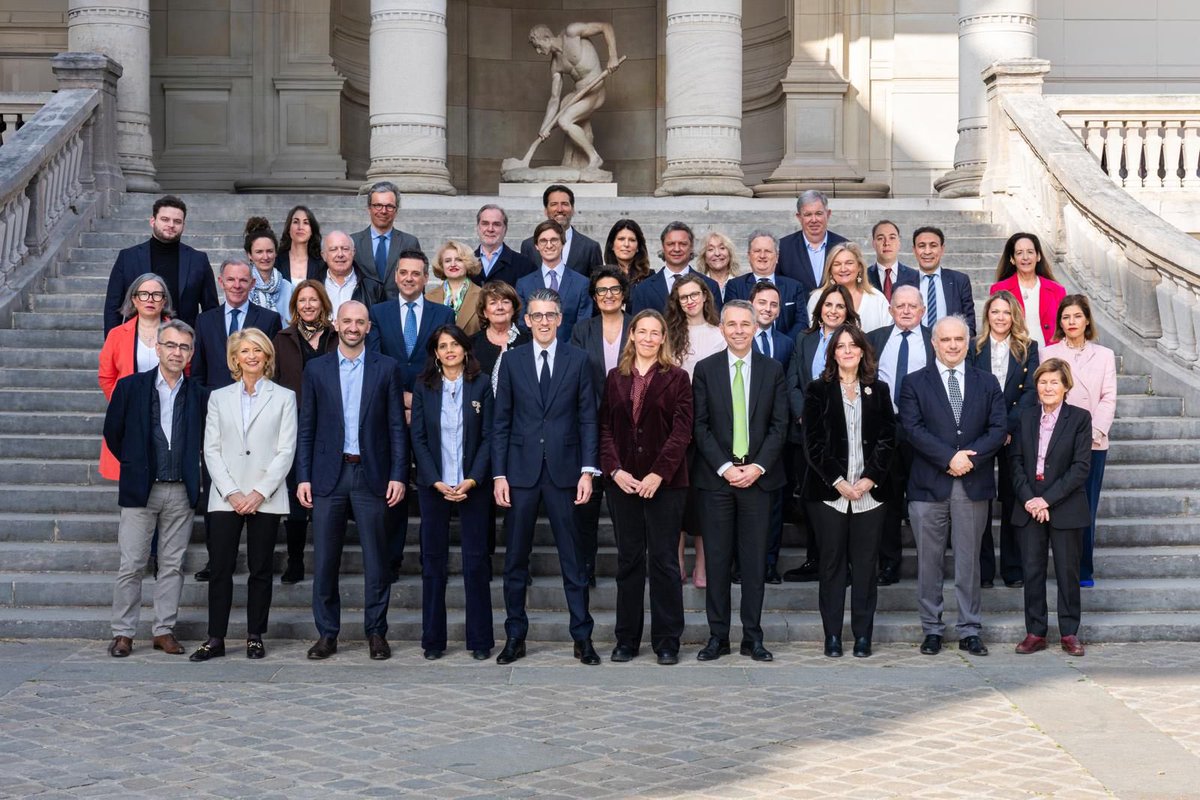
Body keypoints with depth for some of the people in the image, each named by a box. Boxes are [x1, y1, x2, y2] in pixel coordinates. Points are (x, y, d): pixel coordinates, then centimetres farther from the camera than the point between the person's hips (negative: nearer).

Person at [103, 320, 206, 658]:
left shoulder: (198, 393, 5)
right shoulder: (131, 386, 0)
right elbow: (112, 432, 8)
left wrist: (189, 464, 9)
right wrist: (133, 464, 9)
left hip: (181, 491, 2)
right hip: (140, 489, -2)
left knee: (173, 565, 6)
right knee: (131, 565, -1)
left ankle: (164, 630, 14)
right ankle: (123, 633, 7)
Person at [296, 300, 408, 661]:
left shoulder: (386, 368, 5)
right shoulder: (316, 369, 7)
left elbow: (397, 426, 4)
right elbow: (306, 428, 7)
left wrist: (398, 475, -3)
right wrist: (303, 477, 1)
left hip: (371, 474, -1)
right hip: (328, 475, 1)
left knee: (376, 559, 1)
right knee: (324, 560, 3)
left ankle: (376, 633, 11)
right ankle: (327, 634, 12)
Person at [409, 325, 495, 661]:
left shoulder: (481, 384, 2)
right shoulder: (423, 387, 5)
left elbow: (488, 436, -1)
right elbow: (419, 438, 2)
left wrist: (472, 480, -11)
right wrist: (437, 482, -8)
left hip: (473, 485, -1)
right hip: (433, 485, 1)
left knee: (476, 561, 1)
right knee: (433, 562, 4)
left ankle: (480, 639, 8)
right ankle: (433, 639, 12)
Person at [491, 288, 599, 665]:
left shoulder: (577, 361, 4)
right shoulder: (512, 361, 5)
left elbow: (587, 419, 3)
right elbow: (501, 422, 5)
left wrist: (587, 471, -5)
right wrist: (499, 474, -1)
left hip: (563, 471, -1)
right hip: (521, 471, 1)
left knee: (573, 559, 3)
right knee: (515, 560, 6)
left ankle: (582, 637, 9)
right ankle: (515, 637, 15)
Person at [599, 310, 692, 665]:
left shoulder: (677, 378, 1)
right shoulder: (615, 378, 10)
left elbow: (681, 431, -6)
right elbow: (605, 427, 6)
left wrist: (659, 474, -14)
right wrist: (615, 469, -8)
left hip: (665, 482, -3)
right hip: (623, 481, 3)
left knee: (663, 560, 0)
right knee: (629, 560, 8)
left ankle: (667, 641, 7)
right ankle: (627, 639, 15)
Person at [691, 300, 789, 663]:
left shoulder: (772, 370, 6)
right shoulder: (705, 369, 4)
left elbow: (779, 424, 3)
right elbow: (700, 425, 0)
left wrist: (757, 466, -9)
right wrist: (725, 467, -9)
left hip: (758, 475, 0)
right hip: (717, 477, 0)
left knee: (755, 558, 3)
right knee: (717, 558, 2)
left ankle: (753, 636, 9)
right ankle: (718, 635, 9)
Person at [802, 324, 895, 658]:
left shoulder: (879, 390, 11)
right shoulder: (818, 390, 4)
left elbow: (887, 439, 6)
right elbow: (813, 442, -2)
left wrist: (870, 479, -7)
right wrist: (838, 482, -10)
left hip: (869, 492, 1)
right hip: (829, 492, -1)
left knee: (865, 565, 2)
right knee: (832, 564, 2)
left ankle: (863, 636, 8)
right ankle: (832, 636, 7)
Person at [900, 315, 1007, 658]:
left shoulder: (987, 383, 11)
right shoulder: (914, 383, 5)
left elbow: (998, 428, 2)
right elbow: (913, 428, -7)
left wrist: (970, 457, -13)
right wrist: (949, 458, -16)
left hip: (973, 486, 1)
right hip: (928, 485, -1)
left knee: (969, 561, 6)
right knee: (929, 562, 4)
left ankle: (970, 631, 12)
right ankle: (932, 629, 12)